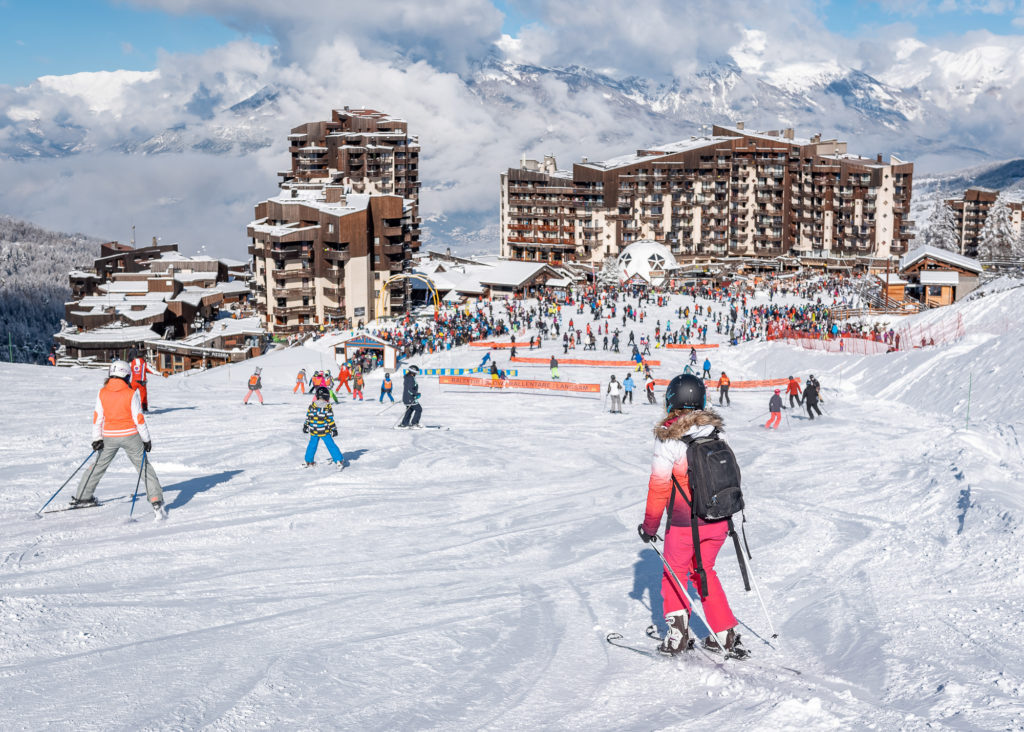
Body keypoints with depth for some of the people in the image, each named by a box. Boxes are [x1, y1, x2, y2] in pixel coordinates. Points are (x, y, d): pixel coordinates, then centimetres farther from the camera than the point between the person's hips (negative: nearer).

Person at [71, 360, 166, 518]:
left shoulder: (102, 393, -2)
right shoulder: (131, 394, -11)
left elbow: (97, 418, 0)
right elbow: (138, 418, -9)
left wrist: (97, 439, 8)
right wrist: (146, 439, -2)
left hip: (109, 437, 3)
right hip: (130, 436, -3)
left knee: (99, 465, 20)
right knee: (144, 467, 3)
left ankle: (81, 497, 25)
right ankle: (156, 501, -6)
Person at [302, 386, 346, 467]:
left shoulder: (311, 406, -5)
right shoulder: (328, 407, -13)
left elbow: (308, 418, 3)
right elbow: (330, 420, -10)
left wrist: (305, 426, 16)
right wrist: (334, 429, -1)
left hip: (314, 431, 3)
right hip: (325, 431, -3)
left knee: (312, 445, 18)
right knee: (331, 445, 4)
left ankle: (309, 461, 26)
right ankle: (339, 460, 4)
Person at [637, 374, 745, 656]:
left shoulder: (668, 436, -14)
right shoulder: (715, 430, 1)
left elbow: (659, 485, -12)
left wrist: (650, 524, 0)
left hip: (685, 523, -5)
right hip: (719, 519, 5)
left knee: (675, 571, 15)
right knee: (705, 571, 21)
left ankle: (677, 632, 6)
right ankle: (725, 634, 20)